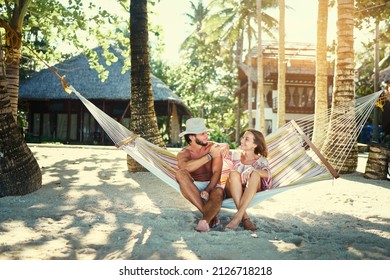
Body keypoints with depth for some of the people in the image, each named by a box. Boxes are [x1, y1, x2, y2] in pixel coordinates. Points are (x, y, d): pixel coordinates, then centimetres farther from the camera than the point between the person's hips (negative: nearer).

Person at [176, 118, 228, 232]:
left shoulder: (214, 147, -3)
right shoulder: (184, 153, -3)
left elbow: (217, 172, -12)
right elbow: (185, 167, -28)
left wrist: (207, 191, -29)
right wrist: (209, 156, -27)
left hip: (212, 185, -1)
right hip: (193, 188, 1)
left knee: (218, 193, -36)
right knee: (180, 173, -30)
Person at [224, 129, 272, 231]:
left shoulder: (261, 160, 5)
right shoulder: (236, 155, 14)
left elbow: (267, 174, -15)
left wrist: (251, 169, -35)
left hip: (253, 192, -1)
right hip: (233, 193, 1)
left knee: (255, 174, -31)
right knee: (234, 174, -30)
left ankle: (238, 217, -43)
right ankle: (244, 217, -42)